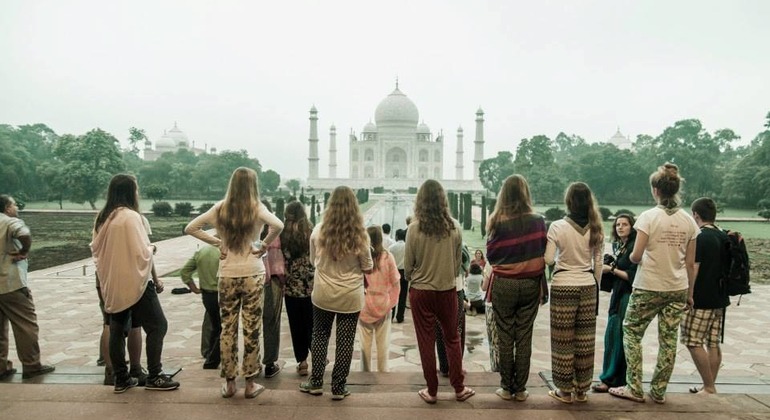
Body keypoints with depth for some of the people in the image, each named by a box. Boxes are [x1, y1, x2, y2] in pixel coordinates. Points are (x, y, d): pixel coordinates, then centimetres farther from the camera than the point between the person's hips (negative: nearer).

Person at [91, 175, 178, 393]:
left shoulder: (102, 218, 7)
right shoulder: (131, 216, -18)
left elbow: (94, 249, 16)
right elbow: (142, 253, -19)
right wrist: (151, 248, 0)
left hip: (112, 284, 8)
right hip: (134, 282, -8)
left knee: (117, 330, 12)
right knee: (157, 326, 1)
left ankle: (121, 379, 18)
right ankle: (154, 377, 4)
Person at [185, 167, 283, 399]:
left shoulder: (220, 208, 0)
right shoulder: (256, 208, -8)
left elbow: (190, 228, 2)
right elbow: (278, 225, -25)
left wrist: (216, 242, 4)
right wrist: (264, 244, -10)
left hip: (227, 276, 2)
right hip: (252, 275, -2)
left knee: (227, 329, 11)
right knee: (251, 329, 6)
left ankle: (229, 383, 19)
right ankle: (250, 383, 14)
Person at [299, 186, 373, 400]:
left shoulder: (319, 231, -8)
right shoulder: (359, 234, -13)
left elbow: (313, 260, 7)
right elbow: (368, 268, -3)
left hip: (323, 294, 1)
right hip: (350, 297, -1)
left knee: (319, 337, 17)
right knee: (345, 342, 8)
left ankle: (316, 382, 24)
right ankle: (338, 387, 15)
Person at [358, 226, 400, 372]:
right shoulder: (387, 256, -9)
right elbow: (395, 282, -5)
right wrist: (392, 301, 6)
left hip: (364, 305, 0)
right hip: (383, 305, 0)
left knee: (365, 343, 11)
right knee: (383, 343, 11)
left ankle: (366, 372, 19)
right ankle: (383, 371, 18)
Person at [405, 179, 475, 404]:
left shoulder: (415, 228, -14)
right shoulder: (454, 227, -8)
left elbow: (408, 266, -6)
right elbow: (458, 262, 3)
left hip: (421, 291, -2)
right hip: (448, 290, 2)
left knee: (426, 341, 9)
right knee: (452, 339, 16)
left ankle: (431, 391, 18)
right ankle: (459, 388, 23)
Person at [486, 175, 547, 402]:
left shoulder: (497, 221, -8)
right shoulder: (537, 220, -4)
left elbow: (490, 255, -1)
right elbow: (543, 254, -1)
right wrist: (543, 288, 8)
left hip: (503, 284, -1)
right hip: (530, 284, 1)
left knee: (505, 338, 8)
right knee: (524, 338, 8)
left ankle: (506, 388, 16)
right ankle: (520, 389, 15)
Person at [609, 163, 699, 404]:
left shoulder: (649, 217, -11)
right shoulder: (688, 221, 3)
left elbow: (636, 255, -15)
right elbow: (690, 263, 6)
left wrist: (631, 257, 8)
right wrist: (689, 294, 14)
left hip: (648, 287, -4)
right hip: (678, 289, 5)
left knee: (632, 333, 9)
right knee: (668, 340, 10)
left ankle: (634, 389, 8)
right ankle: (658, 391, 18)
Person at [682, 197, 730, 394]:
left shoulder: (699, 238, -14)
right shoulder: (724, 237, 10)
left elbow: (693, 269, -17)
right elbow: (728, 267, 18)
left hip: (701, 300, -8)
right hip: (719, 299, 8)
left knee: (693, 342, -3)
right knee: (713, 343, 12)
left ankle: (709, 387, -1)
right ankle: (710, 386, 19)